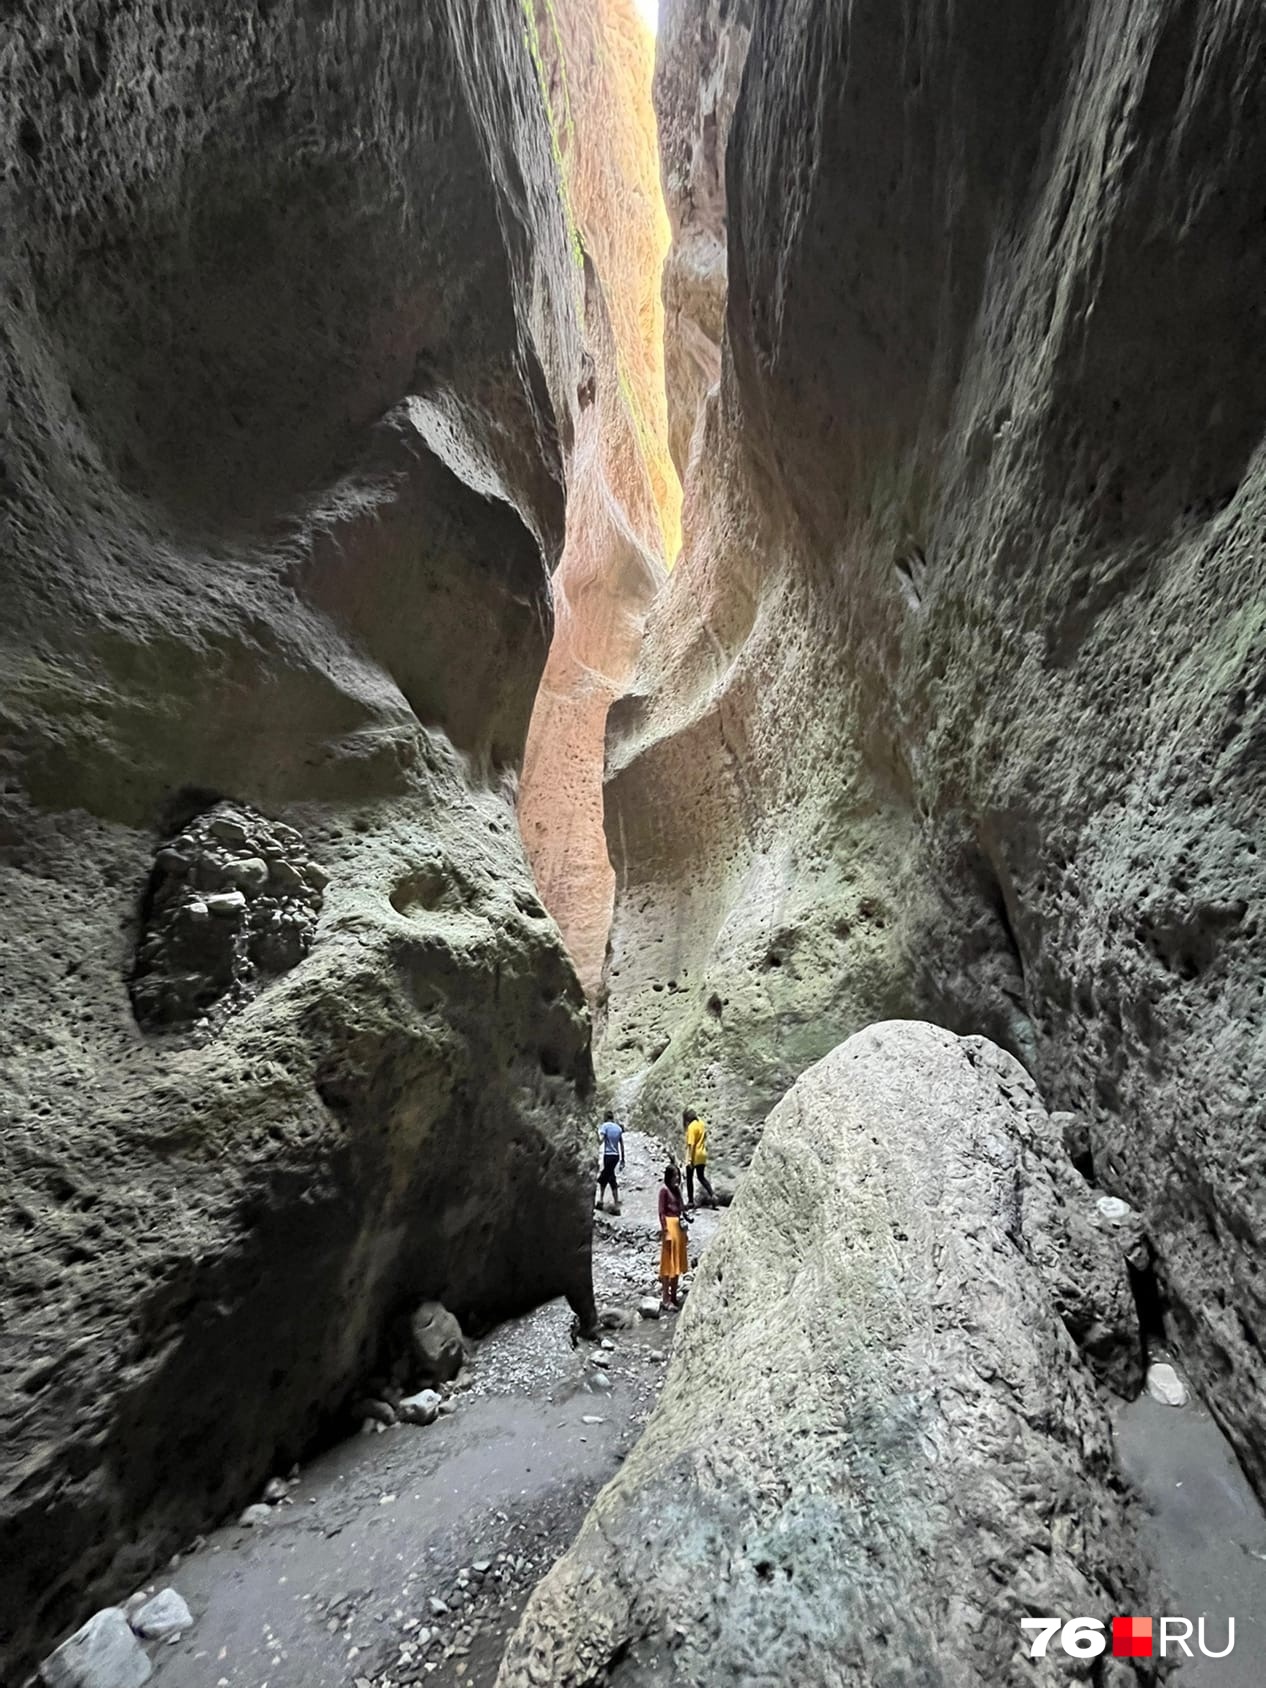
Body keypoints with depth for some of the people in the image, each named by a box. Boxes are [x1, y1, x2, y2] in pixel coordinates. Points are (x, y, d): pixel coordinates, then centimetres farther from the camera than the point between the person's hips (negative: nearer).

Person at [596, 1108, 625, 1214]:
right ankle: (600, 1202, 22)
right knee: (603, 1178, 17)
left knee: (612, 1180, -1)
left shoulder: (605, 1126, -5)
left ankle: (616, 1207, 0)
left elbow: (600, 1141, -17)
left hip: (608, 1155, -6)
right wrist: (622, 1160, 17)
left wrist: (597, 1132, 0)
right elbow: (622, 1145, 12)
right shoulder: (618, 1128, 11)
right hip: (616, 1155, 6)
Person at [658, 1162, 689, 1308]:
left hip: (679, 1226, 9)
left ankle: (673, 1295, 23)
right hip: (669, 1225, -9)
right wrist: (665, 1231, -19)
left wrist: (682, 1222, 13)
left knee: (678, 1263, 14)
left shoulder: (677, 1189, 11)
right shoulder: (664, 1189, -13)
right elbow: (661, 1212, -15)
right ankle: (665, 1298, 4)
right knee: (668, 1264, -3)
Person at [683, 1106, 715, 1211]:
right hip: (702, 1155, 7)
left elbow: (691, 1144, -22)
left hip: (694, 1156, -7)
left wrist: (689, 1159, -20)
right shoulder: (702, 1123, 5)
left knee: (689, 1178, 8)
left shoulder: (691, 1126, -19)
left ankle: (690, 1201, 13)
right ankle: (712, 1195, 5)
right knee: (701, 1177, 18)